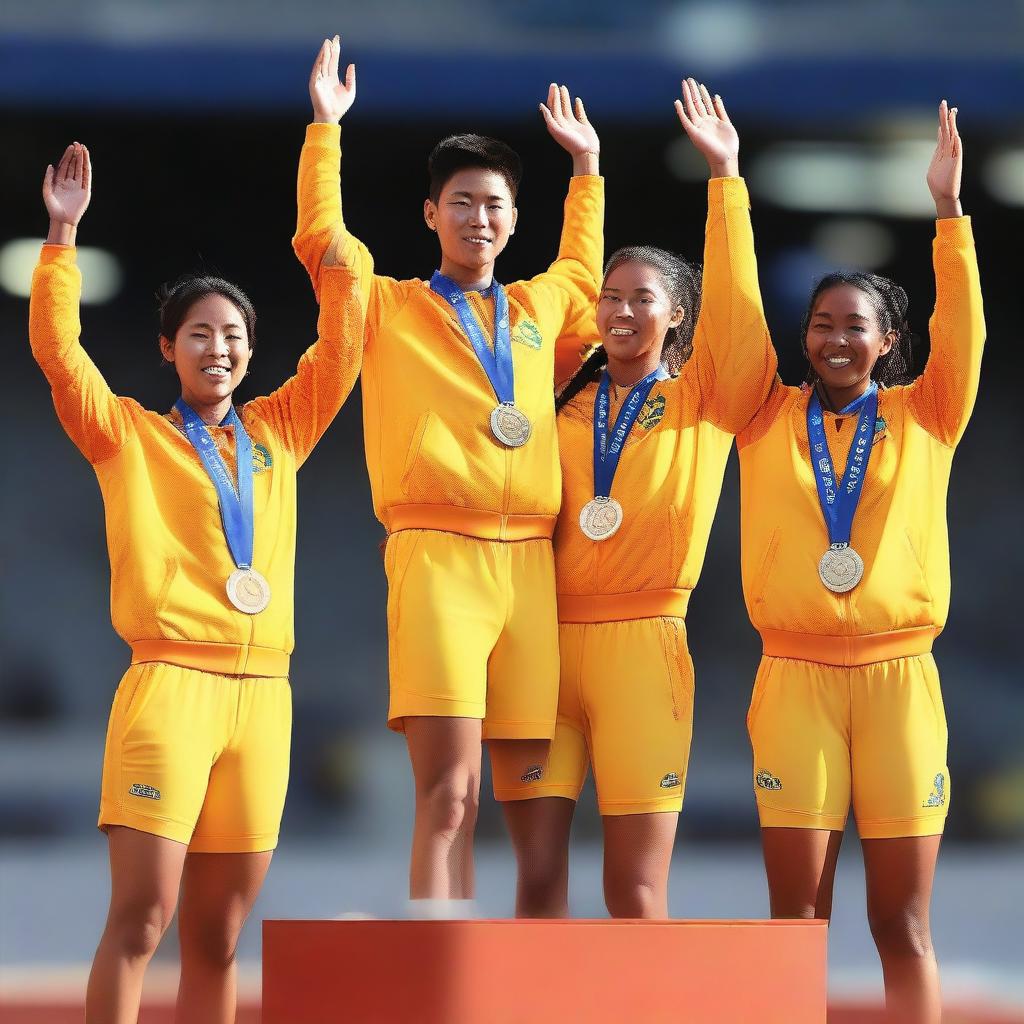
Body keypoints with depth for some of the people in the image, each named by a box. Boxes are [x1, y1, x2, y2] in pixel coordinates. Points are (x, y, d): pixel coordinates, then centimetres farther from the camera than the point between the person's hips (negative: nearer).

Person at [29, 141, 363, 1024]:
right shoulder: (128, 437, 7)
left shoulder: (279, 433, 16)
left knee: (217, 937, 5)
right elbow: (56, 347, -4)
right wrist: (63, 235, -9)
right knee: (140, 919, -11)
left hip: (262, 695, 4)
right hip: (171, 685, -4)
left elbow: (344, 339, 13)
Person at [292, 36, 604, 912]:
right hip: (437, 556, -4)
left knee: (534, 791, 1)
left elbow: (585, 269, 42)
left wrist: (586, 165, 41)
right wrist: (325, 128, -1)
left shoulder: (537, 308, 22)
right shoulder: (387, 306, 10)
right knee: (447, 794, -13)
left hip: (531, 561, 4)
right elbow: (321, 236, 0)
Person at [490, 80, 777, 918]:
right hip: (543, 635, 3)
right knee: (539, 876, -1)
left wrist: (725, 176, -10)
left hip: (642, 639, -2)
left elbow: (735, 306, -6)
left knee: (636, 890, -4)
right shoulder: (566, 405, 15)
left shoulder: (705, 402, 7)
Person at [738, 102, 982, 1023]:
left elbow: (963, 331, -3)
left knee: (902, 921, 0)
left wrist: (949, 210, -11)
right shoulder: (769, 419, 9)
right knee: (796, 915, -1)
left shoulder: (924, 418, 8)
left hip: (898, 673, 0)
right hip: (796, 675, 0)